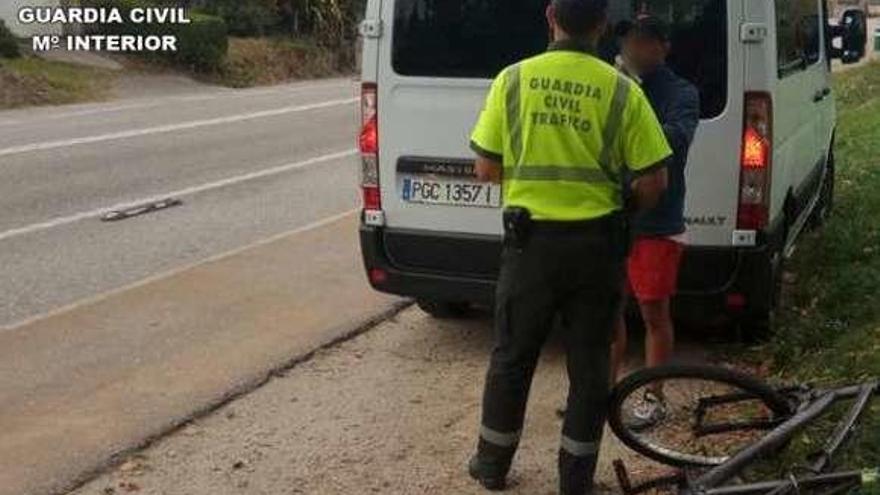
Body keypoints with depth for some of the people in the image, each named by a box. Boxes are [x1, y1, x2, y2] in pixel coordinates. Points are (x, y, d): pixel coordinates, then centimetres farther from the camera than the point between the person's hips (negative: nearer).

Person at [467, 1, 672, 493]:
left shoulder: (513, 79, -4)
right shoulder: (622, 90, -6)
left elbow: (486, 168, 0)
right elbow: (653, 182, -5)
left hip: (531, 238, 1)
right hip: (596, 242, -1)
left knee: (513, 356, 16)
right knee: (590, 362, 12)